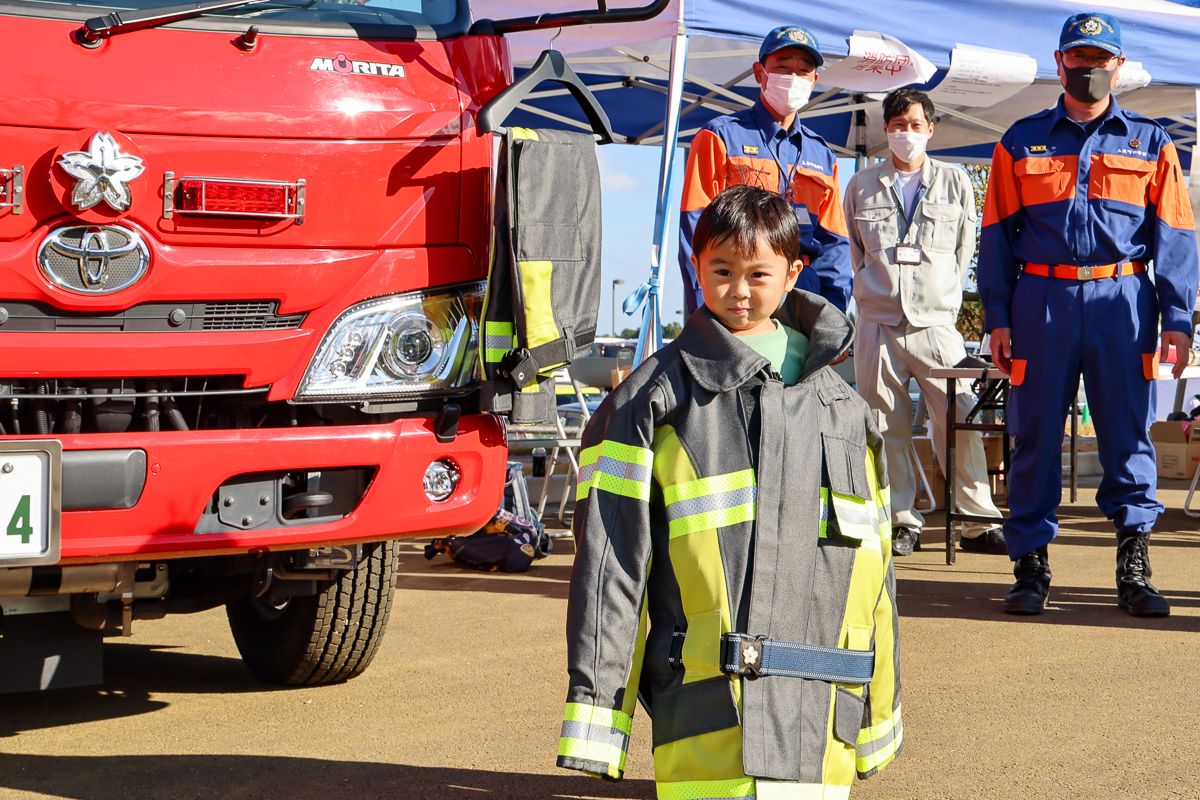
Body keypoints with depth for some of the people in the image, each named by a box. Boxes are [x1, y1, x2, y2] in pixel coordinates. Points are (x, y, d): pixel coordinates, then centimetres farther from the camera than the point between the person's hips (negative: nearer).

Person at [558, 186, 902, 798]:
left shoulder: (842, 407, 15)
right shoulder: (656, 396, 3)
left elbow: (872, 563, 19)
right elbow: (608, 559, -1)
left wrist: (880, 714, 19)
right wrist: (594, 721, -7)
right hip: (707, 716, -3)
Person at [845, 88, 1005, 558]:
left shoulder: (956, 184, 10)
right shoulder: (862, 186, 12)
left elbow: (964, 252, 14)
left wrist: (941, 298, 11)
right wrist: (876, 294, 13)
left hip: (936, 322, -1)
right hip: (877, 324, 1)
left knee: (960, 424, -6)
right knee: (886, 430, 2)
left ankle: (979, 524, 1)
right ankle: (902, 521, 11)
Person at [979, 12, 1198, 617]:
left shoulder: (1150, 144, 11)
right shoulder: (1022, 143, 11)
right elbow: (997, 234, 9)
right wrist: (997, 318, 1)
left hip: (1123, 299, 0)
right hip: (1041, 299, 0)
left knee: (1127, 432, 0)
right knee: (1036, 435, 2)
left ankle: (1134, 566, 6)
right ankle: (1031, 565, 10)